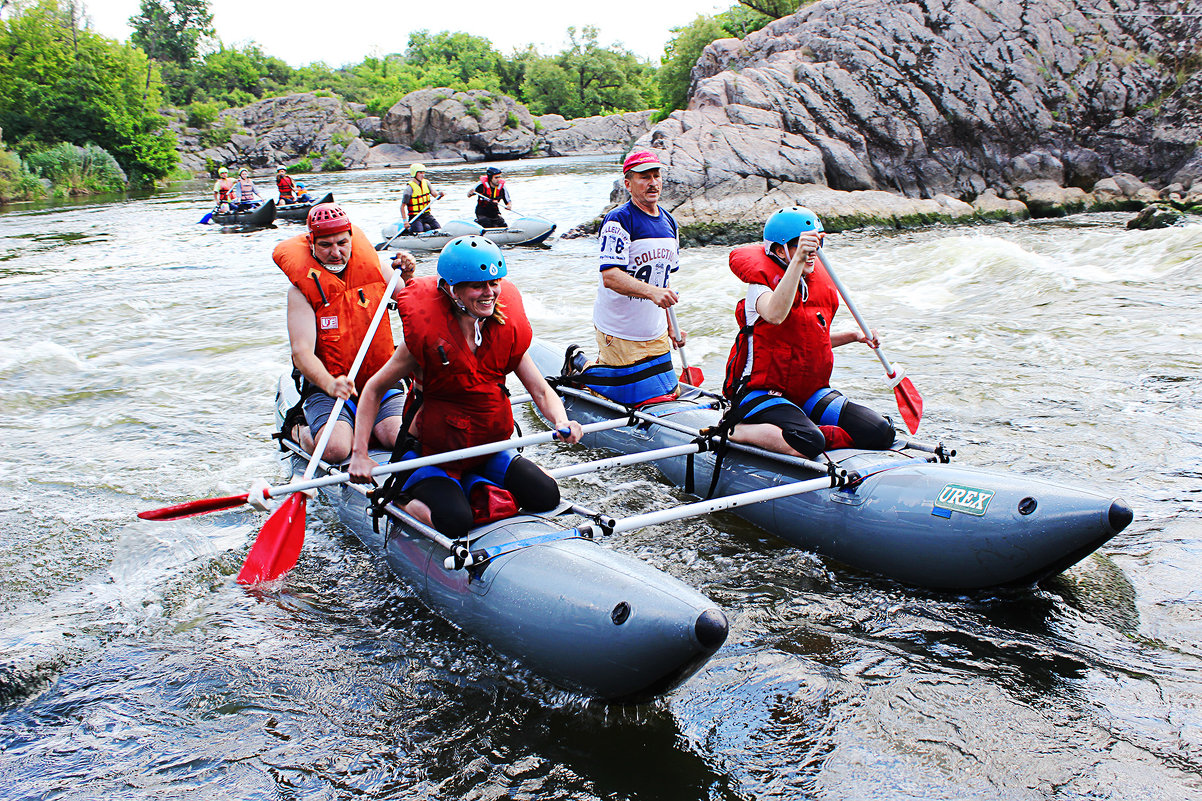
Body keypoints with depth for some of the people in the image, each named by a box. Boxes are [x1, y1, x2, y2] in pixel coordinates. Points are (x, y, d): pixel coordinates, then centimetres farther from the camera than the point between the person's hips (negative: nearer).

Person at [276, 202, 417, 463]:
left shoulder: (372, 266, 3)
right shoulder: (302, 287, -7)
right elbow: (301, 352, -16)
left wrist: (406, 278, -7)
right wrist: (329, 383, -34)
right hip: (326, 385, -2)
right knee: (335, 449, -25)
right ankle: (300, 432, 10)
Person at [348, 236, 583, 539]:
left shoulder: (508, 331, -6)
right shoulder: (427, 335, -19)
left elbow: (541, 390, -4)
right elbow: (374, 389, -9)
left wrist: (561, 423, -26)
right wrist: (360, 455, -16)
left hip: (488, 450, 5)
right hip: (429, 454, -5)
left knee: (546, 497, -9)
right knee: (453, 522, -28)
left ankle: (472, 484, 12)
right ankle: (398, 502, 4)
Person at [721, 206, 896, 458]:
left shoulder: (820, 285, 12)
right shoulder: (762, 283, -11)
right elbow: (775, 315, -38)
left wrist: (853, 336, 13)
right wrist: (797, 260, -43)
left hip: (810, 394, 7)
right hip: (760, 394, -7)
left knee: (880, 432, -10)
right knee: (807, 443, -35)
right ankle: (738, 432, -13)